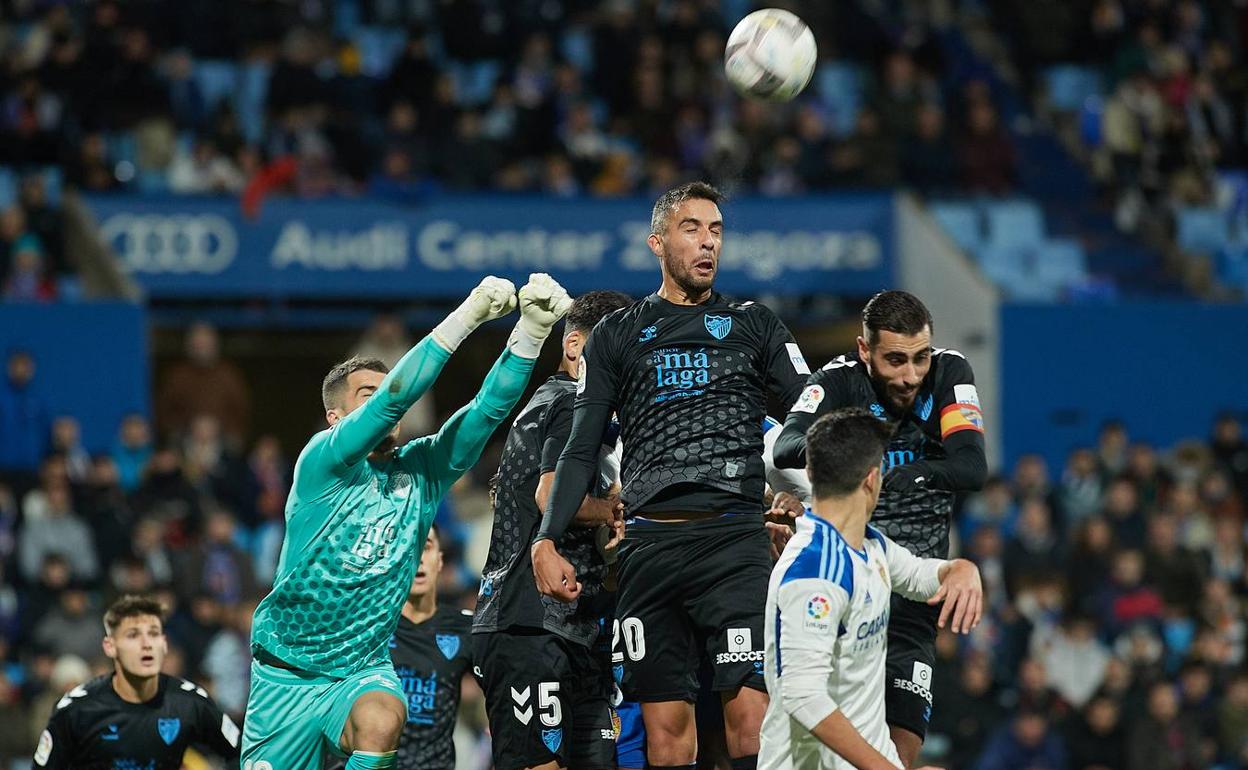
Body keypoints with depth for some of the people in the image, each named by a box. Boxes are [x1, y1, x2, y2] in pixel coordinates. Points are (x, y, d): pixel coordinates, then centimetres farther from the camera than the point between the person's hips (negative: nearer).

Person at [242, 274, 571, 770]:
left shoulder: (418, 472, 0)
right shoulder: (321, 463, -13)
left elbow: (489, 409, -10)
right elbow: (394, 397, -26)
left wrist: (531, 329, -25)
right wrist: (468, 316, -33)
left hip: (365, 669, 2)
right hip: (288, 669, -2)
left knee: (380, 720, -31)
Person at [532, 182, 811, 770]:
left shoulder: (754, 326, 14)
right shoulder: (617, 336, 15)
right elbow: (581, 451, 13)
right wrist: (546, 541, 1)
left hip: (735, 538, -1)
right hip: (650, 543, 1)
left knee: (750, 711, -15)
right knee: (666, 723, 0)